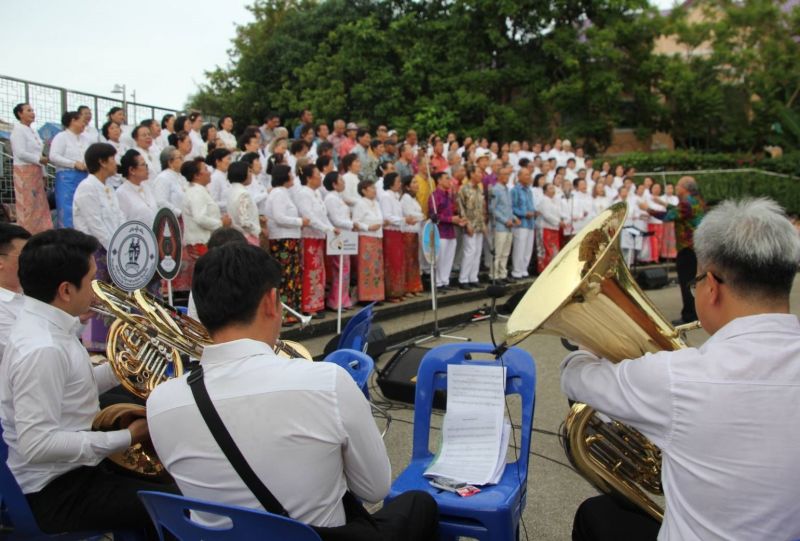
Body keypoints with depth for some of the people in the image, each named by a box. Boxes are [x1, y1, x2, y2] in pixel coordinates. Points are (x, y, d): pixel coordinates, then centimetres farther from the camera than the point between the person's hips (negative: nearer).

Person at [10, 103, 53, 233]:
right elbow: (20, 153, -17)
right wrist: (39, 159, -11)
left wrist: (42, 173, 13)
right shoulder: (18, 130, -8)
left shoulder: (33, 130, 16)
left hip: (36, 172, 8)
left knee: (39, 205, 6)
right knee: (27, 205, -6)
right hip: (24, 172, -8)